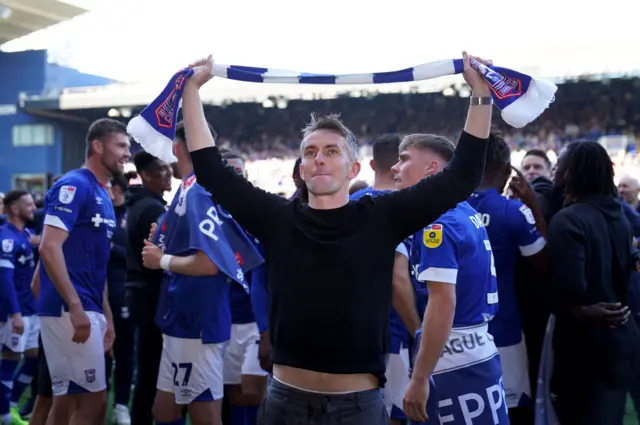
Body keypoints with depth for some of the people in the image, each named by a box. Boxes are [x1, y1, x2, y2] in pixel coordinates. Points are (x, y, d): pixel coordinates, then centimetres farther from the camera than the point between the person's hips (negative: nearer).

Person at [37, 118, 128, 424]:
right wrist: (75, 307, -22)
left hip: (88, 310, 9)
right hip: (69, 309, -9)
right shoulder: (74, 186, -10)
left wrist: (107, 315, 20)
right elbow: (49, 248, -19)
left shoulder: (103, 197, 18)